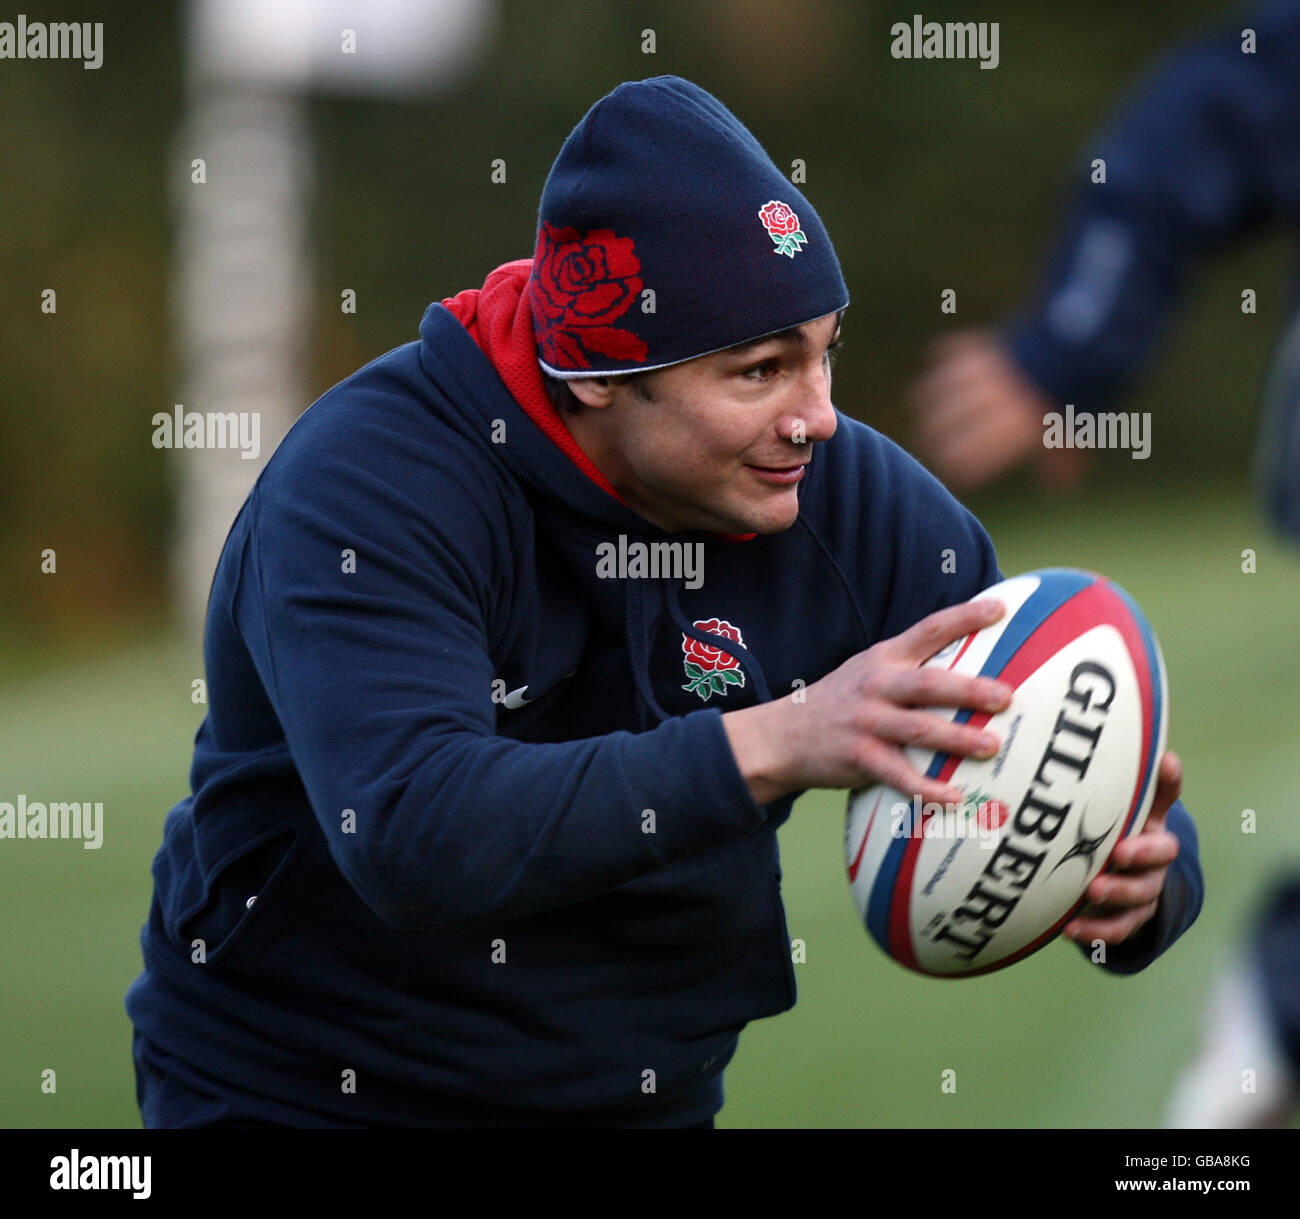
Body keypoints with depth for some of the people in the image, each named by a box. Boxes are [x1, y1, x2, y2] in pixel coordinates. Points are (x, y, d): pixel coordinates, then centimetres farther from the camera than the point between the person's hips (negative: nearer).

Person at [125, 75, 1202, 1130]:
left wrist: (1139, 879, -27)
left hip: (647, 1095, 5)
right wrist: (774, 746, -42)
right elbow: (411, 839, -36)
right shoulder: (371, 487, -22)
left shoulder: (853, 501, -7)